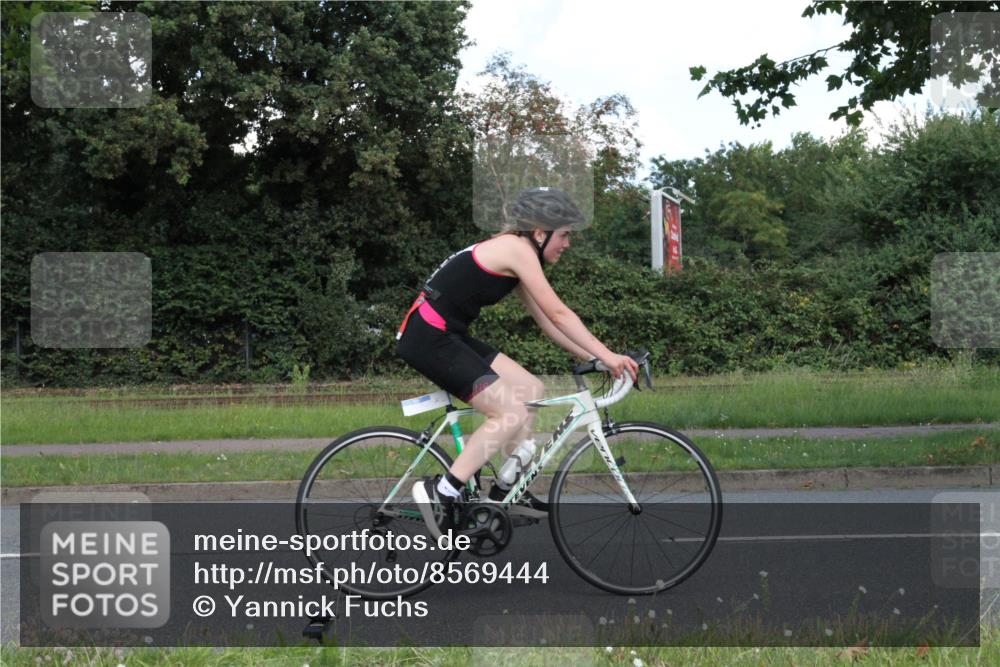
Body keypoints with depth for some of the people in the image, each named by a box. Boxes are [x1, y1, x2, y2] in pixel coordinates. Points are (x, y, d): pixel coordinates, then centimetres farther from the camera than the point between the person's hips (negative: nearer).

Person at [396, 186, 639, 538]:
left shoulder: (515, 253, 16)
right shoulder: (517, 249, -13)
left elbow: (547, 322, 18)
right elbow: (558, 314, -15)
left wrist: (594, 358, 12)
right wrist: (607, 356, -14)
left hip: (449, 335, 10)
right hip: (428, 338, -10)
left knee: (531, 391, 8)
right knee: (512, 414, -14)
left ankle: (506, 489, 14)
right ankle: (441, 492, -12)